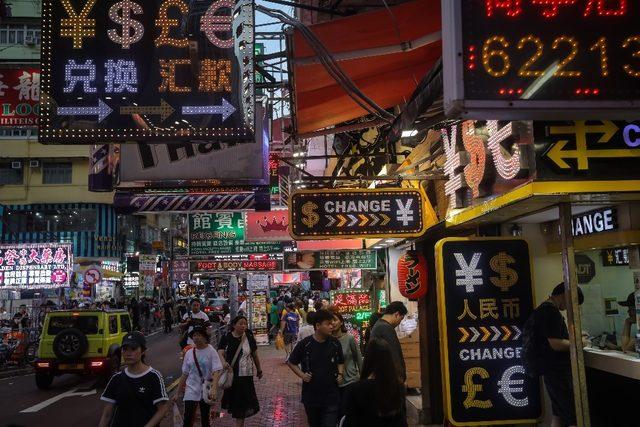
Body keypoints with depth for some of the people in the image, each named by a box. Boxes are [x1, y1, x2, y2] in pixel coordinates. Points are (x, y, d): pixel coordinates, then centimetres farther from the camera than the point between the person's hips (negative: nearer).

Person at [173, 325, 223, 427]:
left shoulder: (211, 352, -8)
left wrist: (214, 388, -33)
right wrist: (177, 393, 8)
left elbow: (217, 371, -17)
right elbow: (184, 374, 8)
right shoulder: (189, 353, 3)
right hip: (191, 391, 2)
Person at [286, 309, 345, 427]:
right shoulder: (304, 344, -10)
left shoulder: (335, 343, -3)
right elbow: (291, 362, 5)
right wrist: (301, 375, -9)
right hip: (311, 397, 0)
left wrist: (340, 374, -2)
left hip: (332, 397, 0)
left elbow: (340, 362, 15)